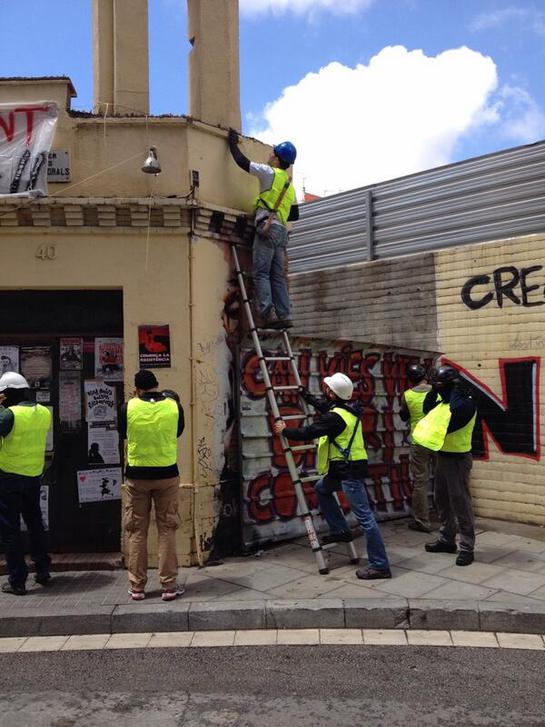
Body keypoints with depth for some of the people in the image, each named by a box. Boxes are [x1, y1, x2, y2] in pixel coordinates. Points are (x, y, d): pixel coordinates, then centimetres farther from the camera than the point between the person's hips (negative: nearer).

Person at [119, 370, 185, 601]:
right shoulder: (174, 406, -5)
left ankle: (137, 586, 16)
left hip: (137, 475, 0)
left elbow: (123, 434, 10)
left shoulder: (128, 408, -7)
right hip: (167, 474, 0)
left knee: (137, 531, 10)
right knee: (167, 530, 8)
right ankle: (169, 586, 10)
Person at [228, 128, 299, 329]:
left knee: (261, 273, -10)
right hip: (282, 230, 8)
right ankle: (284, 316, -1)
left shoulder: (270, 173, 1)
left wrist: (232, 142, 16)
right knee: (278, 275, 5)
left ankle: (267, 314, -19)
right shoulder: (289, 185, 24)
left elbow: (242, 161, 1)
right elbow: (295, 215, 25)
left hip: (267, 228, -7)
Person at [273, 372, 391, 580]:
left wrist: (285, 431, 5)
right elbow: (321, 405, 29)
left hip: (350, 472, -10)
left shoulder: (336, 417, -19)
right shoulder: (347, 409, 10)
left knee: (364, 517, -7)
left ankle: (380, 566, -3)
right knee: (321, 489, 26)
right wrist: (302, 392, 41)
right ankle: (341, 530, 26)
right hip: (342, 469, 10)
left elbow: (308, 432, -13)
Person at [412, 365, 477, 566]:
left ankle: (467, 547, 1)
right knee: (442, 501, 16)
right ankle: (447, 539, 27)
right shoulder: (445, 399, 10)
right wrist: (433, 391, -1)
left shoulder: (466, 402, -16)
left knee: (461, 503, -6)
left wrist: (456, 390, -22)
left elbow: (455, 413, -35)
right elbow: (428, 410, 11)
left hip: (457, 459, -9)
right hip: (443, 456, 9)